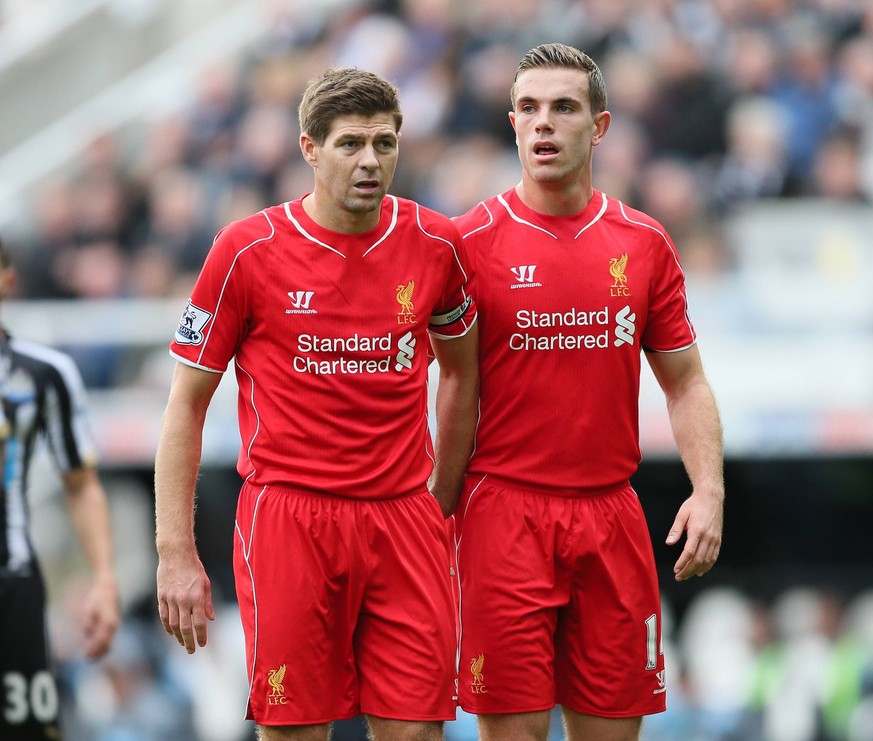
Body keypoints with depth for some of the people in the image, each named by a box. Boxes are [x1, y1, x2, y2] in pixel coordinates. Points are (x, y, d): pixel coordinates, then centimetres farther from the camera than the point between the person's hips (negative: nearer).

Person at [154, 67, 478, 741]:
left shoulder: (435, 244, 4)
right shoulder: (247, 250, -4)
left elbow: (462, 371, 21)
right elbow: (186, 406, 1)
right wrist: (176, 553, -4)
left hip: (405, 518, 2)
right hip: (288, 515, -2)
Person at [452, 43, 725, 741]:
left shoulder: (644, 243, 8)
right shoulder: (471, 240, -2)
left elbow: (686, 382, 12)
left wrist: (709, 490, -1)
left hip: (611, 513, 3)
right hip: (504, 514, -3)